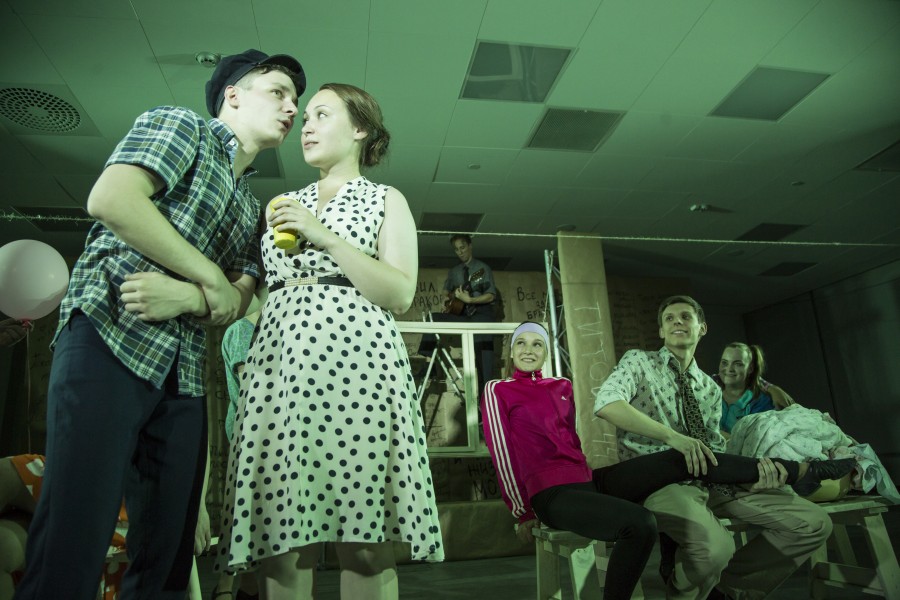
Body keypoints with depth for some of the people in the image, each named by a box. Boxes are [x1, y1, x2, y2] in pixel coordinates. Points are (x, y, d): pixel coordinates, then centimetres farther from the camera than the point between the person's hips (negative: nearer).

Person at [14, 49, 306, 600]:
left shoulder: (252, 206, 23)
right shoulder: (181, 126, 6)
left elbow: (239, 300, 12)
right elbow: (110, 200, -11)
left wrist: (187, 296, -11)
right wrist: (212, 278, -6)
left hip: (184, 374, 7)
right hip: (110, 340, -6)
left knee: (168, 553, 7)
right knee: (73, 544, -9)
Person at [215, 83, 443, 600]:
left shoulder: (386, 200, 13)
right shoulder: (287, 205, 25)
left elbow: (400, 294, -2)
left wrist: (324, 237, -7)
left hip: (355, 361, -3)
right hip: (279, 361, 4)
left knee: (364, 546, -7)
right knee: (281, 541, -1)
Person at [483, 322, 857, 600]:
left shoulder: (562, 387, 16)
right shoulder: (499, 391, -1)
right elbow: (501, 451, -5)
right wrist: (522, 513, -4)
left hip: (588, 479, 6)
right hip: (554, 495, -6)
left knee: (682, 460, -9)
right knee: (639, 523, -33)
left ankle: (790, 471, -1)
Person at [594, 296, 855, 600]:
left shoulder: (711, 389, 19)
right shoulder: (639, 362, 1)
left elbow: (714, 449, 16)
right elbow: (606, 404, -19)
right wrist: (672, 436, -26)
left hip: (709, 479, 7)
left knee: (814, 522, -1)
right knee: (714, 545, -36)